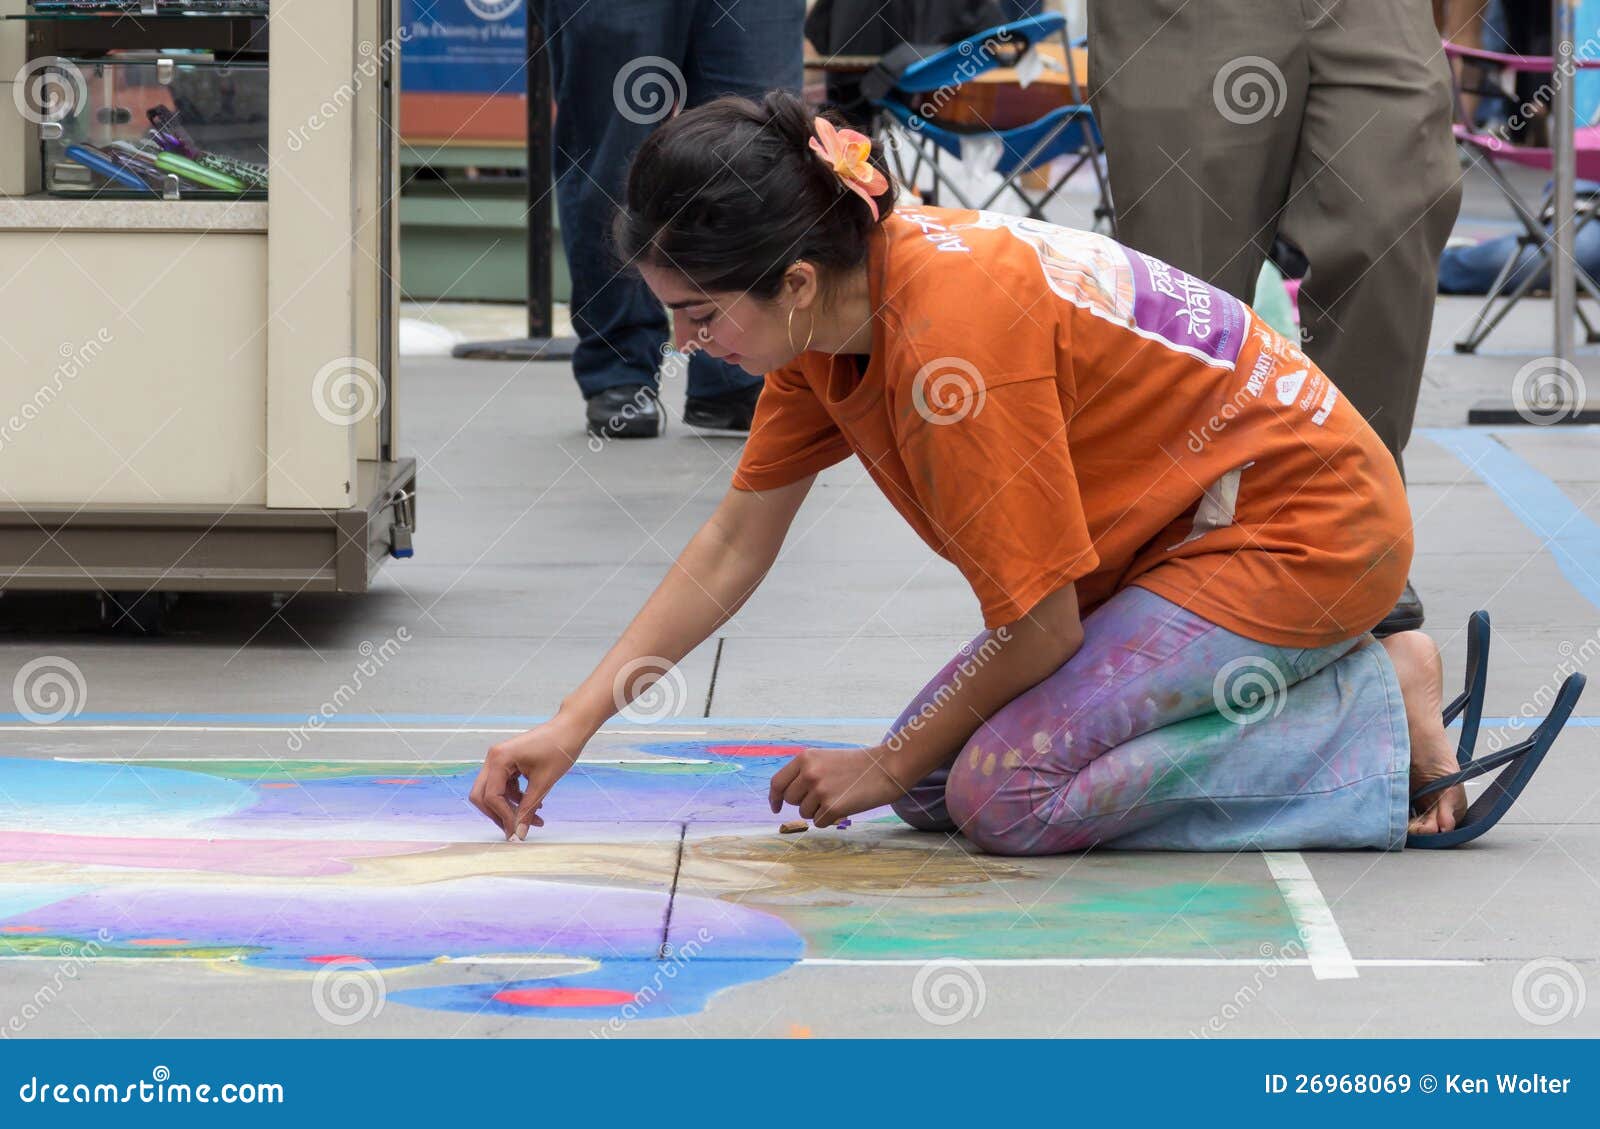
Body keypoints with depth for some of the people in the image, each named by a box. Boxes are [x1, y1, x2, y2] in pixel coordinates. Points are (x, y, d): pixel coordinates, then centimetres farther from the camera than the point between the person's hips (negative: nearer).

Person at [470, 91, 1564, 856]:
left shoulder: (953, 335, -31)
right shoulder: (828, 306, -5)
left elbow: (1036, 627, -21)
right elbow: (733, 547, 7)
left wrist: (892, 765, -6)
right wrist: (571, 725, 2)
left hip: (1302, 523, -9)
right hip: (1186, 525, 9)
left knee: (1004, 795, -20)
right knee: (936, 778, 2)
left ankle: (1389, 722, -10)